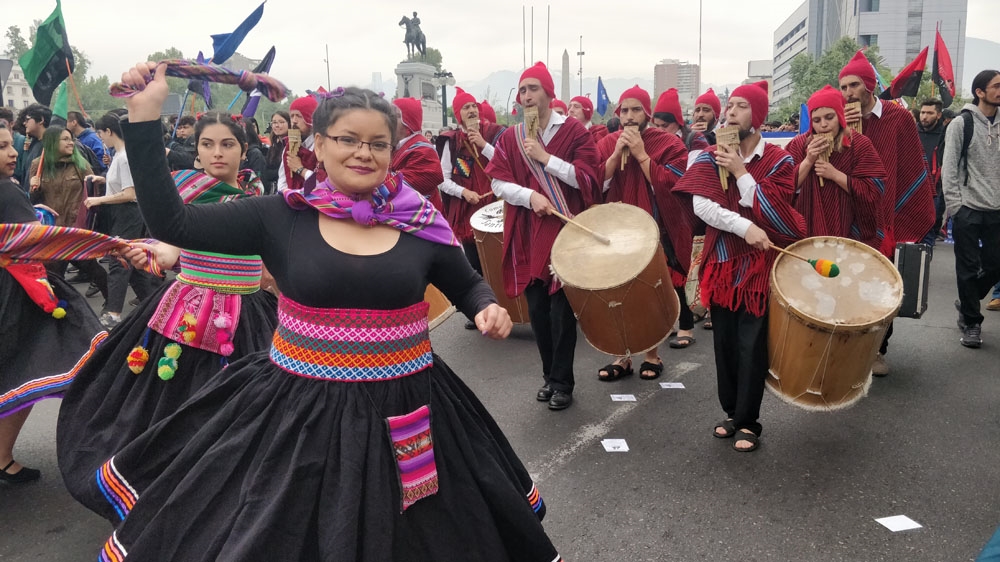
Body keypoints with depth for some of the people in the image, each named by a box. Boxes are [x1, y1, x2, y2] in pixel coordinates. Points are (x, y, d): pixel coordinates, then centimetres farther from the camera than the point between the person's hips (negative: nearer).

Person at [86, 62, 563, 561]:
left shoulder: (422, 223, -3)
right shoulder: (280, 216, -5)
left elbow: (467, 285, 11)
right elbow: (172, 224, -7)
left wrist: (488, 309, -11)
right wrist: (143, 117, -11)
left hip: (402, 408, 1)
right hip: (298, 406, 0)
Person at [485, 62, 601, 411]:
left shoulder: (574, 131, -1)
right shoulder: (510, 138, 9)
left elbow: (588, 177, -10)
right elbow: (498, 183, 2)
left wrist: (546, 158, -15)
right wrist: (530, 195, -15)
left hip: (565, 232, -4)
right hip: (527, 234, 4)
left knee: (561, 310, -2)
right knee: (537, 309, 8)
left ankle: (562, 381, 12)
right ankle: (549, 375, 25)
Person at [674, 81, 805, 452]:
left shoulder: (779, 161, -2)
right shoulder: (710, 158, 4)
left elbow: (773, 213, -14)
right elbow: (701, 205, -11)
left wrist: (740, 172, -13)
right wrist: (745, 227, -23)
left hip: (760, 264, -3)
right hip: (722, 262, 3)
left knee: (751, 344, -3)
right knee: (724, 341, 9)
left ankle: (748, 422, 9)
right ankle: (732, 412, 24)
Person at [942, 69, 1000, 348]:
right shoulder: (962, 124, -4)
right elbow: (949, 168, -6)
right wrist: (954, 205, -11)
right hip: (968, 209, -4)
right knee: (969, 269, 3)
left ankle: (966, 302, 32)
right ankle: (972, 322, 16)